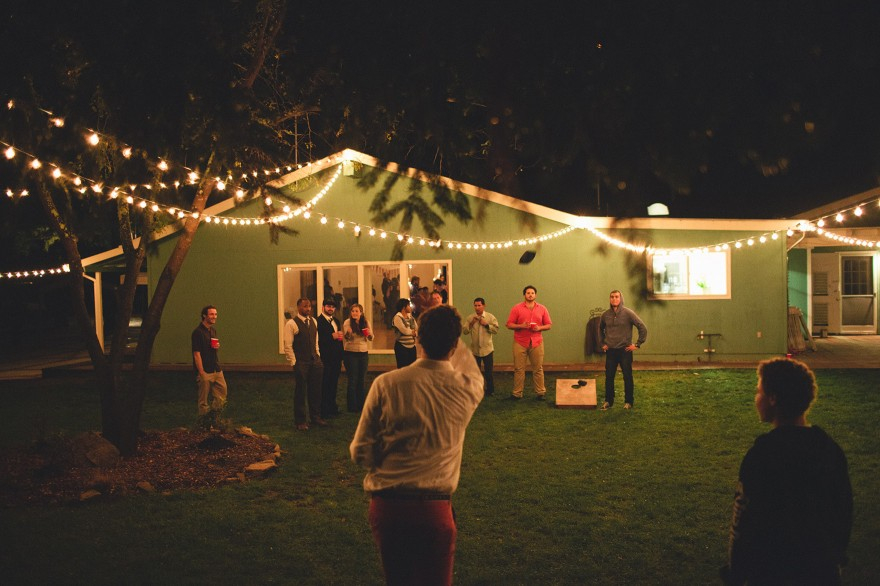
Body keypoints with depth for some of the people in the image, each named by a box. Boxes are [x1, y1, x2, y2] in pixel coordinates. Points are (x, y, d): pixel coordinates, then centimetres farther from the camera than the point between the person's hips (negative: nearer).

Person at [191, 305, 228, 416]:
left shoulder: (213, 331, 13)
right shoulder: (198, 332, -11)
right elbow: (196, 354, -15)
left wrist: (217, 347, 1)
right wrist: (201, 373, -18)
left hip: (217, 370, 8)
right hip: (205, 372, -8)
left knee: (222, 394, 7)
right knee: (203, 400, 1)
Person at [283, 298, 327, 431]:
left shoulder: (313, 321, 11)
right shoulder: (291, 324, -9)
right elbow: (288, 346, -10)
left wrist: (318, 357, 14)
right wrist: (294, 363, -12)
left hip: (314, 361, 6)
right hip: (300, 363, -6)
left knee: (315, 391, 12)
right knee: (300, 392, 2)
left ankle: (315, 416, 25)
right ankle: (300, 421, 12)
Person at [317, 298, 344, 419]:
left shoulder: (336, 321, 18)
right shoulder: (318, 321, -10)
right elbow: (318, 339, -19)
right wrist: (332, 336, -23)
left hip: (336, 357, 8)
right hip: (325, 357, -8)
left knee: (334, 383, 13)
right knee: (325, 384, -4)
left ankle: (332, 407, 22)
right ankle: (324, 410, 2)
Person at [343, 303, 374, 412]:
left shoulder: (365, 323, 5)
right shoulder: (347, 322, -6)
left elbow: (371, 339, 9)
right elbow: (346, 337, -18)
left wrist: (369, 334, -13)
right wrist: (348, 332, -41)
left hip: (364, 353, 4)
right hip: (351, 353, -4)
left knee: (361, 380, 9)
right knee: (352, 380, -1)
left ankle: (361, 404, 17)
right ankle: (352, 406, 6)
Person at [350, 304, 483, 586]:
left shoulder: (386, 384, -8)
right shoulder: (467, 389, -5)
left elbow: (361, 453, -4)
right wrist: (449, 329, 26)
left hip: (385, 506, 1)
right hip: (434, 509, 0)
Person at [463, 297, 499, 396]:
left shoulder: (490, 317, -2)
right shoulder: (469, 318, 2)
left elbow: (496, 330, -7)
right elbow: (465, 331, -1)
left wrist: (486, 324, -17)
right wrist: (471, 323, -15)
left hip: (487, 349, -2)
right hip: (475, 349, 2)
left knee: (488, 371, 3)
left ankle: (490, 390, 17)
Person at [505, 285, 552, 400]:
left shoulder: (542, 309, 7)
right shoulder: (517, 308, 1)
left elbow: (549, 325, 9)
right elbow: (509, 325, 0)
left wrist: (539, 328, -10)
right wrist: (521, 326, -17)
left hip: (537, 342, 1)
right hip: (520, 343, -1)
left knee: (538, 369, 4)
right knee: (519, 369, 1)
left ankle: (540, 392, 12)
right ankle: (517, 393, 7)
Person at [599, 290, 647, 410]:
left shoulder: (628, 313, -9)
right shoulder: (606, 314, 3)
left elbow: (643, 328, -7)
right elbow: (600, 329, 22)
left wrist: (637, 344, -7)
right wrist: (603, 343, 15)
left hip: (625, 350, -3)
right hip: (610, 351, 3)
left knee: (627, 377, 4)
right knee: (609, 377, 5)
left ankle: (628, 402, 15)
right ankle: (608, 401, 16)